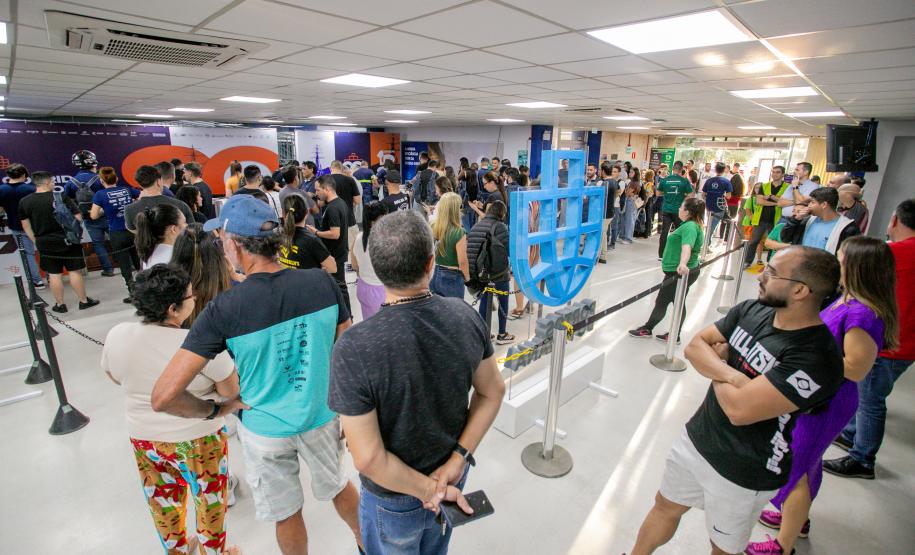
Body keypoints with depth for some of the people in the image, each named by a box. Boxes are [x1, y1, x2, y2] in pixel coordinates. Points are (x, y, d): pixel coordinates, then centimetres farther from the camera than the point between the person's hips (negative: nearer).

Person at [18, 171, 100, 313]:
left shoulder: (24, 202, 1)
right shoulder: (61, 197, -12)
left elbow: (25, 225, 8)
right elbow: (78, 218, -11)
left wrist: (35, 241, 18)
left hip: (45, 243, 3)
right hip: (67, 240, -3)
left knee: (54, 274, 9)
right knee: (74, 271, 5)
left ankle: (60, 304, 18)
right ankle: (84, 301, 13)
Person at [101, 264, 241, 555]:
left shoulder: (116, 335, -13)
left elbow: (115, 377, 8)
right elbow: (232, 391, -18)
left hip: (144, 438, 5)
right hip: (198, 440, -5)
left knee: (163, 503, 28)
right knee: (209, 503, 20)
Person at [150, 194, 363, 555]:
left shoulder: (224, 310, -23)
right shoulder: (322, 283, -17)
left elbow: (163, 397, -23)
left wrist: (215, 410, -4)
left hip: (265, 430, -2)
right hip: (322, 416, 3)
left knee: (286, 514, 25)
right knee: (339, 486, 30)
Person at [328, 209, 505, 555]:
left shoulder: (353, 348, -33)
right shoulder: (465, 315, -20)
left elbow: (368, 458, -28)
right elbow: (493, 392, -8)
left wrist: (429, 490, -15)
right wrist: (457, 461, -10)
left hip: (394, 498, -3)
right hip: (452, 477, 4)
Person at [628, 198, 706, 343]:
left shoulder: (689, 226, -22)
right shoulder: (694, 225, 12)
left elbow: (687, 246, -42)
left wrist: (682, 264, -59)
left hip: (679, 273, -11)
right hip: (687, 271, 11)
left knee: (661, 302, 4)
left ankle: (646, 329, 19)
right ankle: (674, 335, 22)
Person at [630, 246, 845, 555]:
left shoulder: (816, 359, -29)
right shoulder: (753, 310, -6)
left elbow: (738, 408, -33)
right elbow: (694, 346, -5)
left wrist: (714, 365, -14)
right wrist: (730, 373, -24)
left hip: (742, 475, -6)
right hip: (697, 438, 6)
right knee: (665, 505, 25)